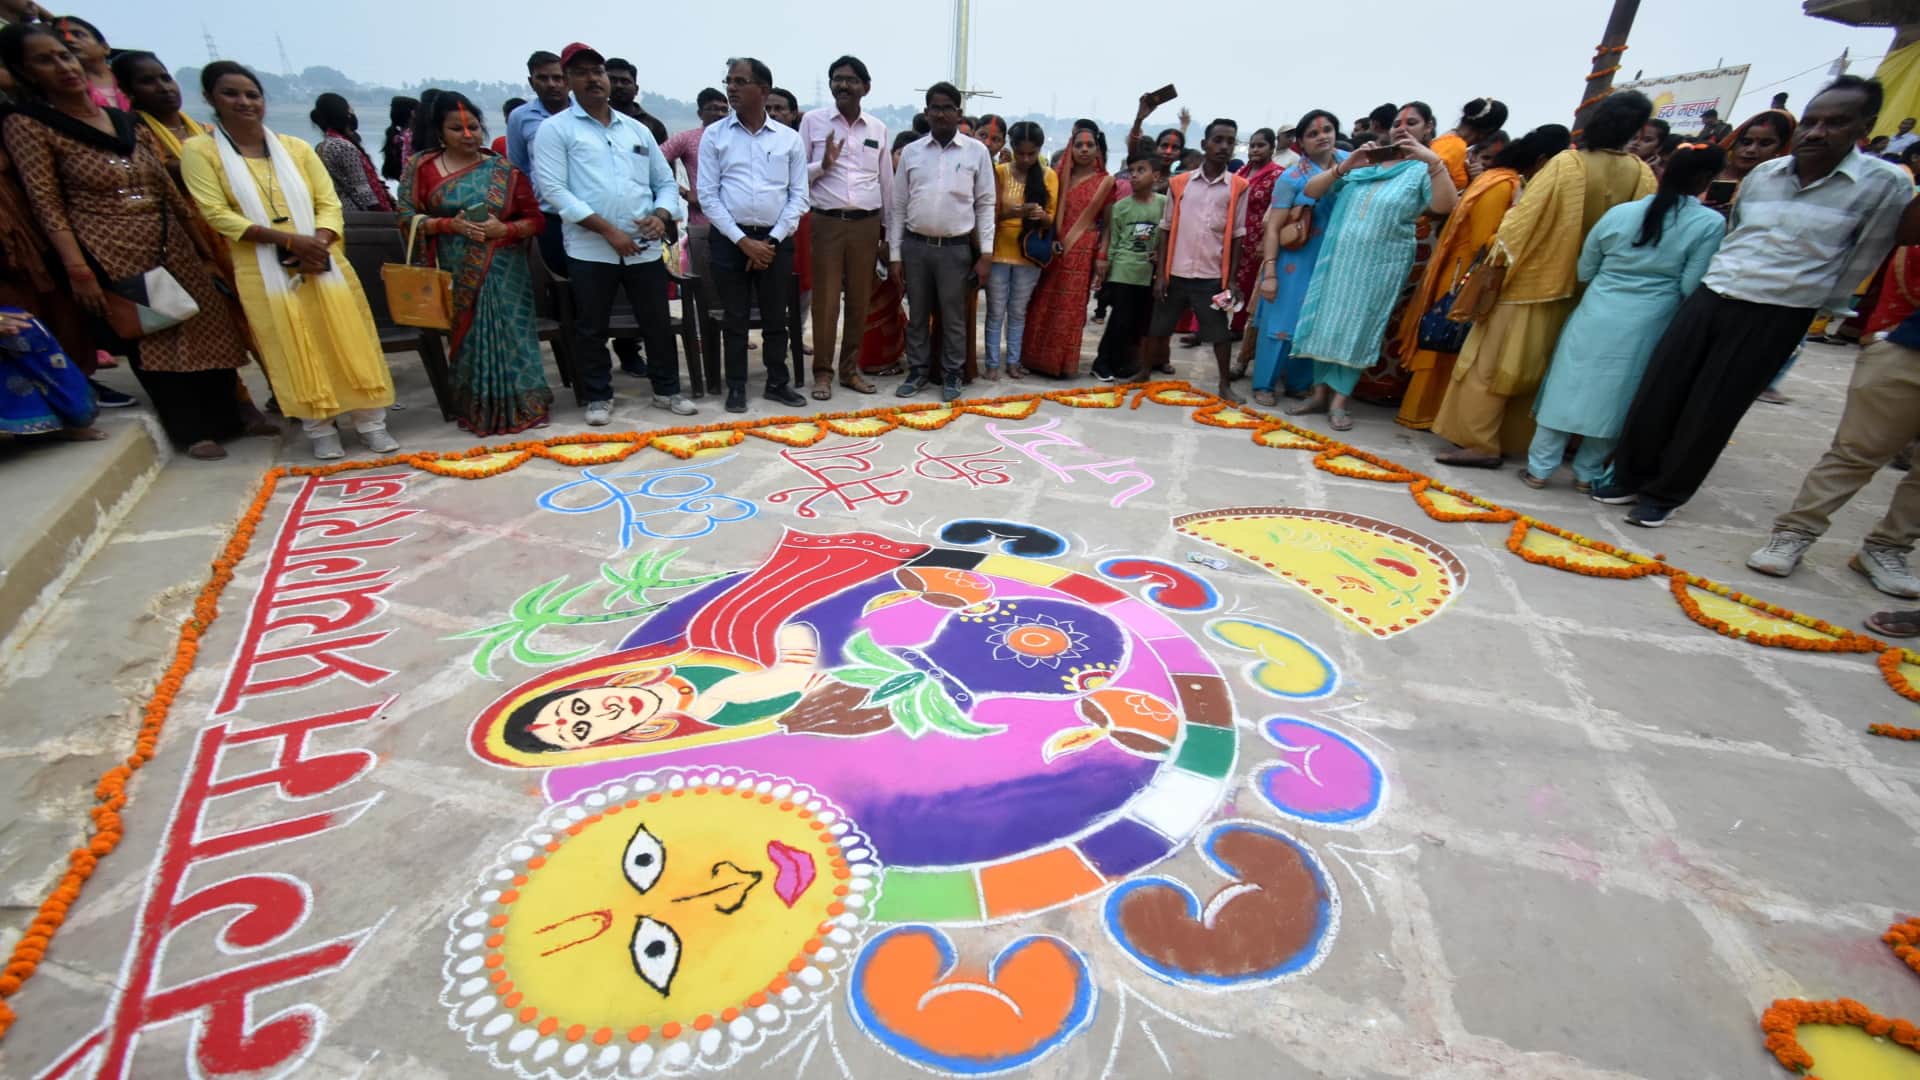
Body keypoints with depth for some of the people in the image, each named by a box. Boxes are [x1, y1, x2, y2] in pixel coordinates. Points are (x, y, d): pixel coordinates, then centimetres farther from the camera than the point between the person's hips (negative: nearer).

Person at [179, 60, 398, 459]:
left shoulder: (296, 148, 10)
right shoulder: (199, 150, 2)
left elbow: (329, 202, 5)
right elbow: (217, 214, -6)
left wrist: (318, 243, -14)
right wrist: (290, 239, -17)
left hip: (321, 261, 2)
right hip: (264, 270, -2)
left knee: (347, 340, -1)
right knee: (294, 349, 1)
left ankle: (370, 421, 6)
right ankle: (320, 430, 9)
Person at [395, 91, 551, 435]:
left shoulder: (504, 170, 4)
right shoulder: (423, 167, 6)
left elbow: (536, 219, 3)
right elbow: (407, 217, 3)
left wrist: (503, 229, -14)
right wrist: (449, 224, -14)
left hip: (503, 273, -1)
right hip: (455, 275, 1)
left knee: (509, 335, -8)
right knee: (466, 338, -2)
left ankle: (520, 406, 1)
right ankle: (476, 409, 7)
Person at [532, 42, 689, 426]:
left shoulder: (637, 129, 16)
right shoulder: (554, 129, 3)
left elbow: (666, 182, 17)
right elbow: (552, 189, -8)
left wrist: (661, 215, -5)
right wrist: (607, 229, -16)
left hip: (645, 247, 3)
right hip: (590, 249, -3)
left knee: (658, 322, 7)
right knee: (591, 328, 3)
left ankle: (667, 390, 20)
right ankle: (597, 397, 15)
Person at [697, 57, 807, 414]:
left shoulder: (790, 138, 4)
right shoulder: (714, 135, 2)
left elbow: (798, 196, 2)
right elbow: (708, 195, -2)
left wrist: (771, 241, -7)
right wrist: (743, 241, -11)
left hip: (776, 240, 1)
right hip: (729, 238, 0)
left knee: (776, 317, 7)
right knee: (735, 318, 4)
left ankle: (778, 382, 19)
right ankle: (736, 386, 13)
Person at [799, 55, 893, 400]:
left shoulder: (878, 128, 11)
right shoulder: (812, 121, 4)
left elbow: (886, 183, 16)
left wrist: (887, 232, 15)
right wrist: (823, 164, -14)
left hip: (867, 225, 3)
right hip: (827, 223, -3)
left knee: (860, 301, 6)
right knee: (825, 300, -2)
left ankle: (850, 368, 17)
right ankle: (823, 372, 8)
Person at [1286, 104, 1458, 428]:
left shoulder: (1423, 171, 2)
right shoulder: (1362, 165, 9)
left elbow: (1445, 206, -17)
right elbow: (1310, 191, 3)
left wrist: (1434, 161, -25)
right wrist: (1344, 166, -10)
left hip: (1380, 265, -3)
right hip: (1337, 258, 3)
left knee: (1357, 329, 0)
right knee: (1326, 323, 4)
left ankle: (1338, 401, 5)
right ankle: (1320, 393, 14)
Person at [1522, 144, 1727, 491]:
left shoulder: (1619, 213, 1)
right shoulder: (1711, 224, -7)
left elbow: (1584, 271, 7)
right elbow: (1692, 288, -9)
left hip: (1596, 317, 2)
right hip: (1645, 327, -1)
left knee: (1569, 388, 6)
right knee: (1613, 399, 9)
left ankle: (1539, 468, 7)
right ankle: (1587, 473, 17)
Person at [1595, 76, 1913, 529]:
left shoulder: (1886, 184, -4)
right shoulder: (1761, 175, 6)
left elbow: (1862, 260, 3)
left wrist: (1822, 309, 8)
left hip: (1776, 317, -3)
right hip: (1709, 297, 4)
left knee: (1710, 413, -2)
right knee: (1656, 395, 0)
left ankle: (1664, 494, 10)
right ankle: (1630, 477, 15)